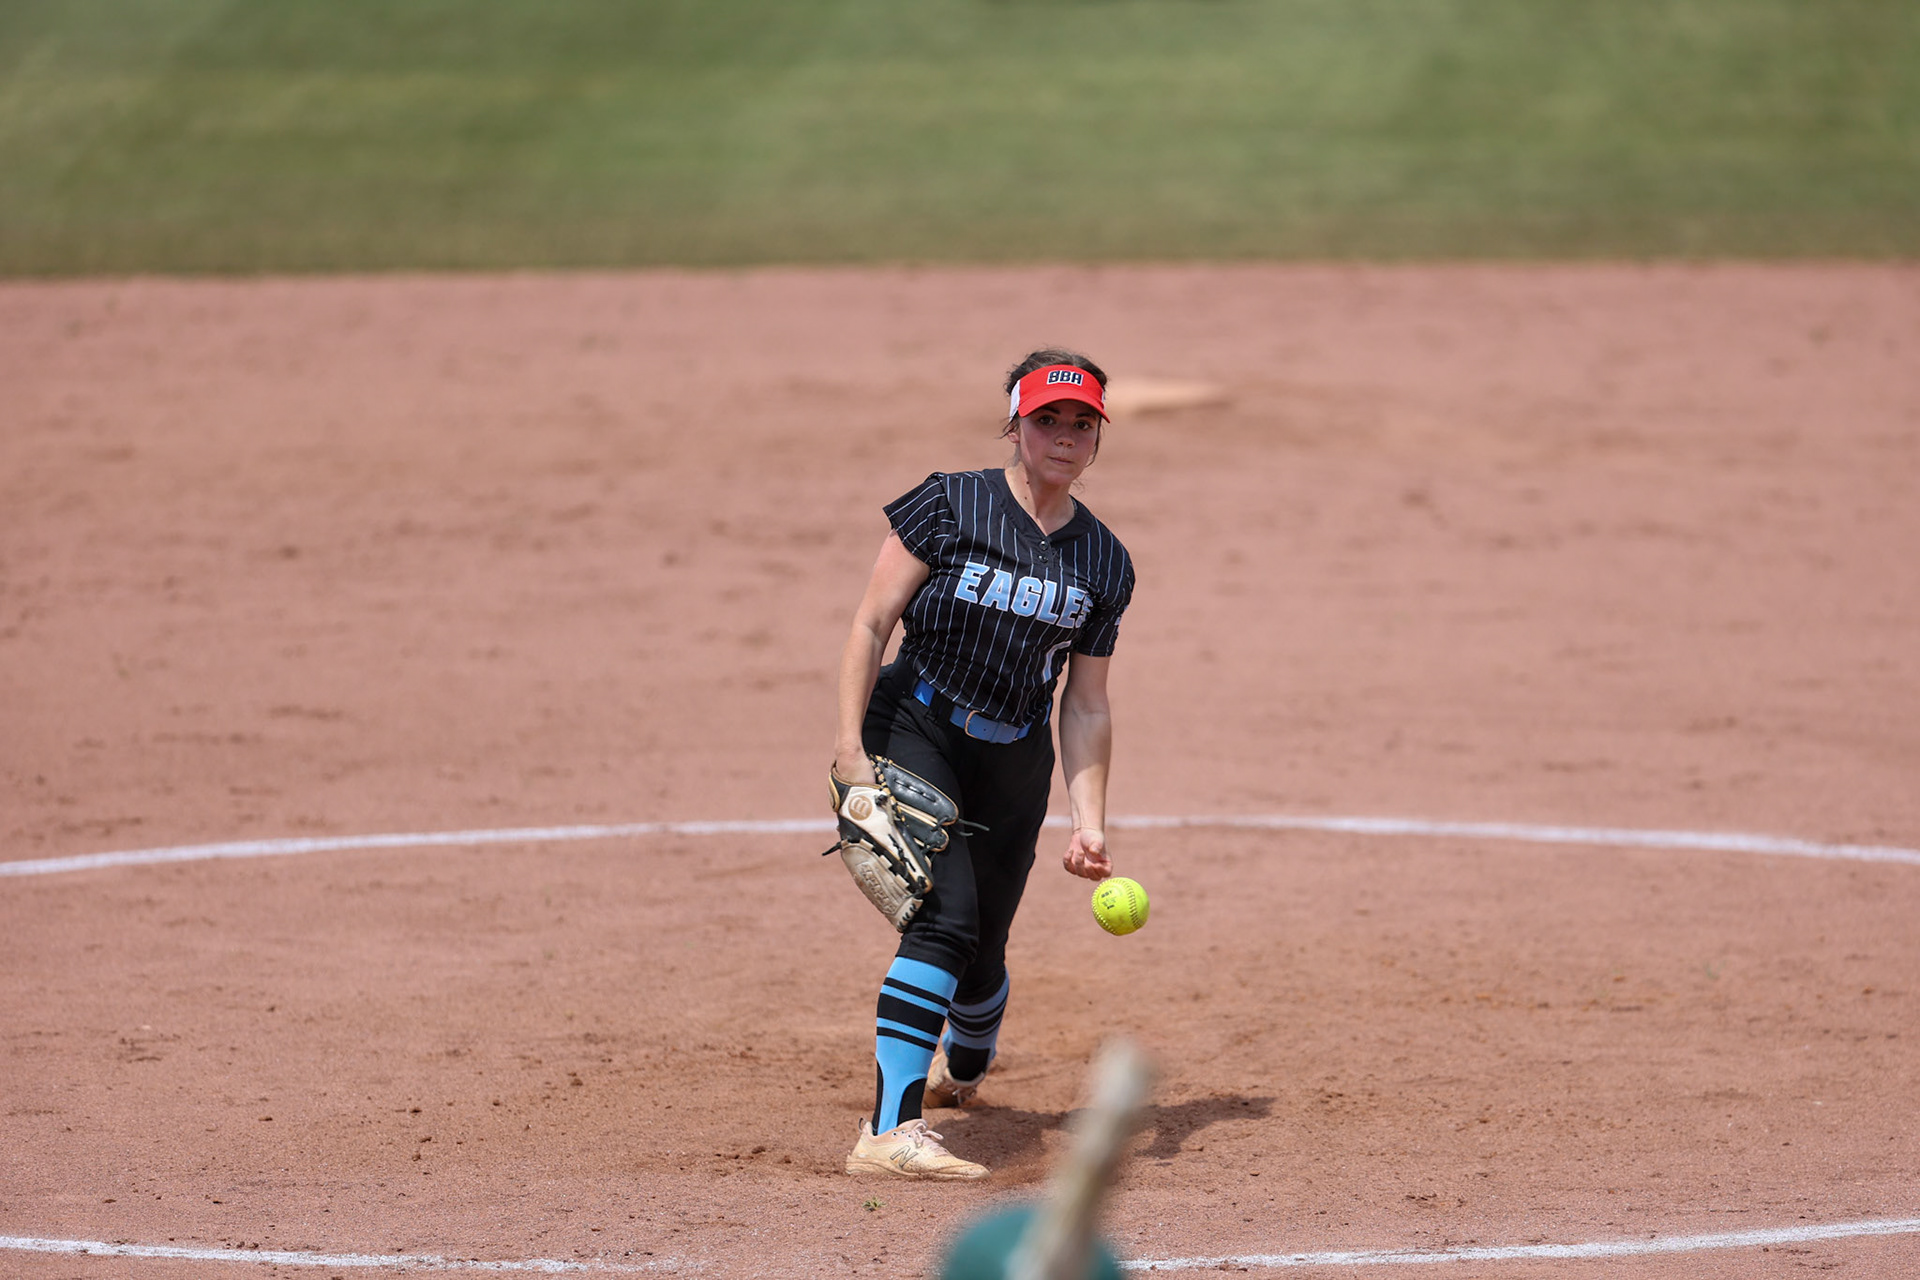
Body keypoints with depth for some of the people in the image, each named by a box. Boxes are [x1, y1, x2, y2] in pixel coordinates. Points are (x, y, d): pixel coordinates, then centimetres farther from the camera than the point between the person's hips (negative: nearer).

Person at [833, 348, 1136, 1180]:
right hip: (916, 734, -4)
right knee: (945, 919, -24)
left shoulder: (1103, 562, 5)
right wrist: (851, 746, -17)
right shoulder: (950, 506, -7)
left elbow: (1086, 707, 7)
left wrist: (1088, 824, -2)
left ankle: (962, 1069, 46)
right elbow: (872, 623, -9)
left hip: (1015, 767, 4)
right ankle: (890, 1132, -28)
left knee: (981, 951, 9)